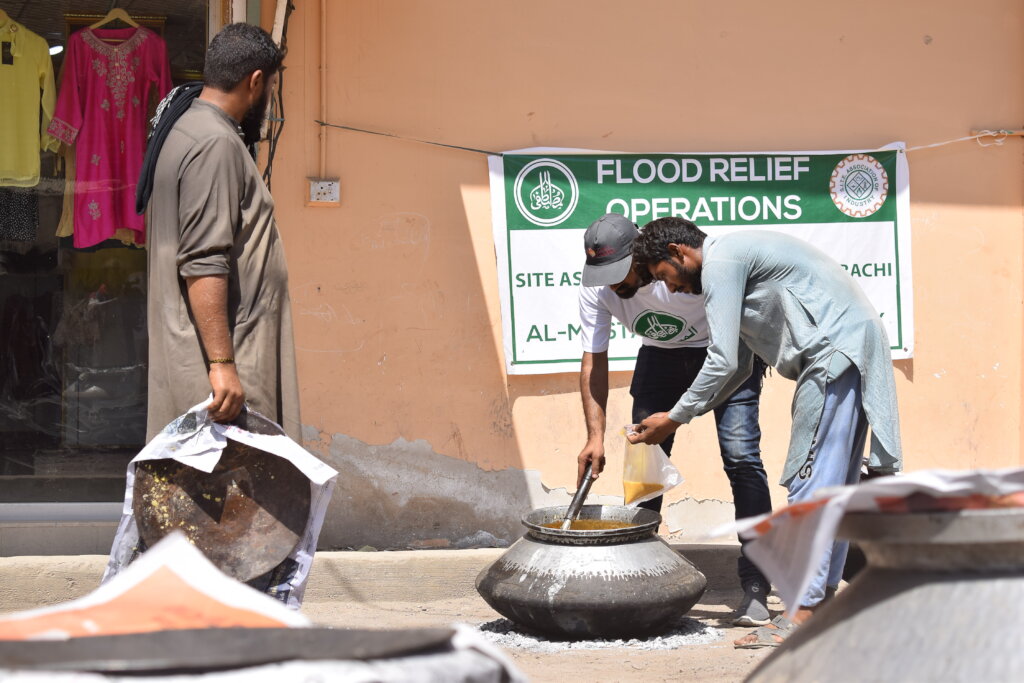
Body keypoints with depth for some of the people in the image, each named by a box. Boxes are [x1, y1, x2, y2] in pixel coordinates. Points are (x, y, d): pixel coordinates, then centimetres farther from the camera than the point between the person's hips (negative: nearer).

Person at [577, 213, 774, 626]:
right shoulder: (596, 289, -19)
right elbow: (593, 362, -12)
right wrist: (595, 436, -21)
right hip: (660, 356, 5)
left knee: (740, 456, -16)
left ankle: (755, 588, -14)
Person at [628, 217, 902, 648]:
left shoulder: (719, 262, -9)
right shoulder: (734, 257, 23)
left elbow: (722, 362, -13)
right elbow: (740, 366, 27)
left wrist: (675, 419, -2)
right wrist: (687, 414, 23)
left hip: (836, 351, -11)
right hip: (856, 344, 11)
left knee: (811, 482, -11)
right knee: (831, 484, 11)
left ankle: (803, 615, -13)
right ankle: (824, 596, 14)